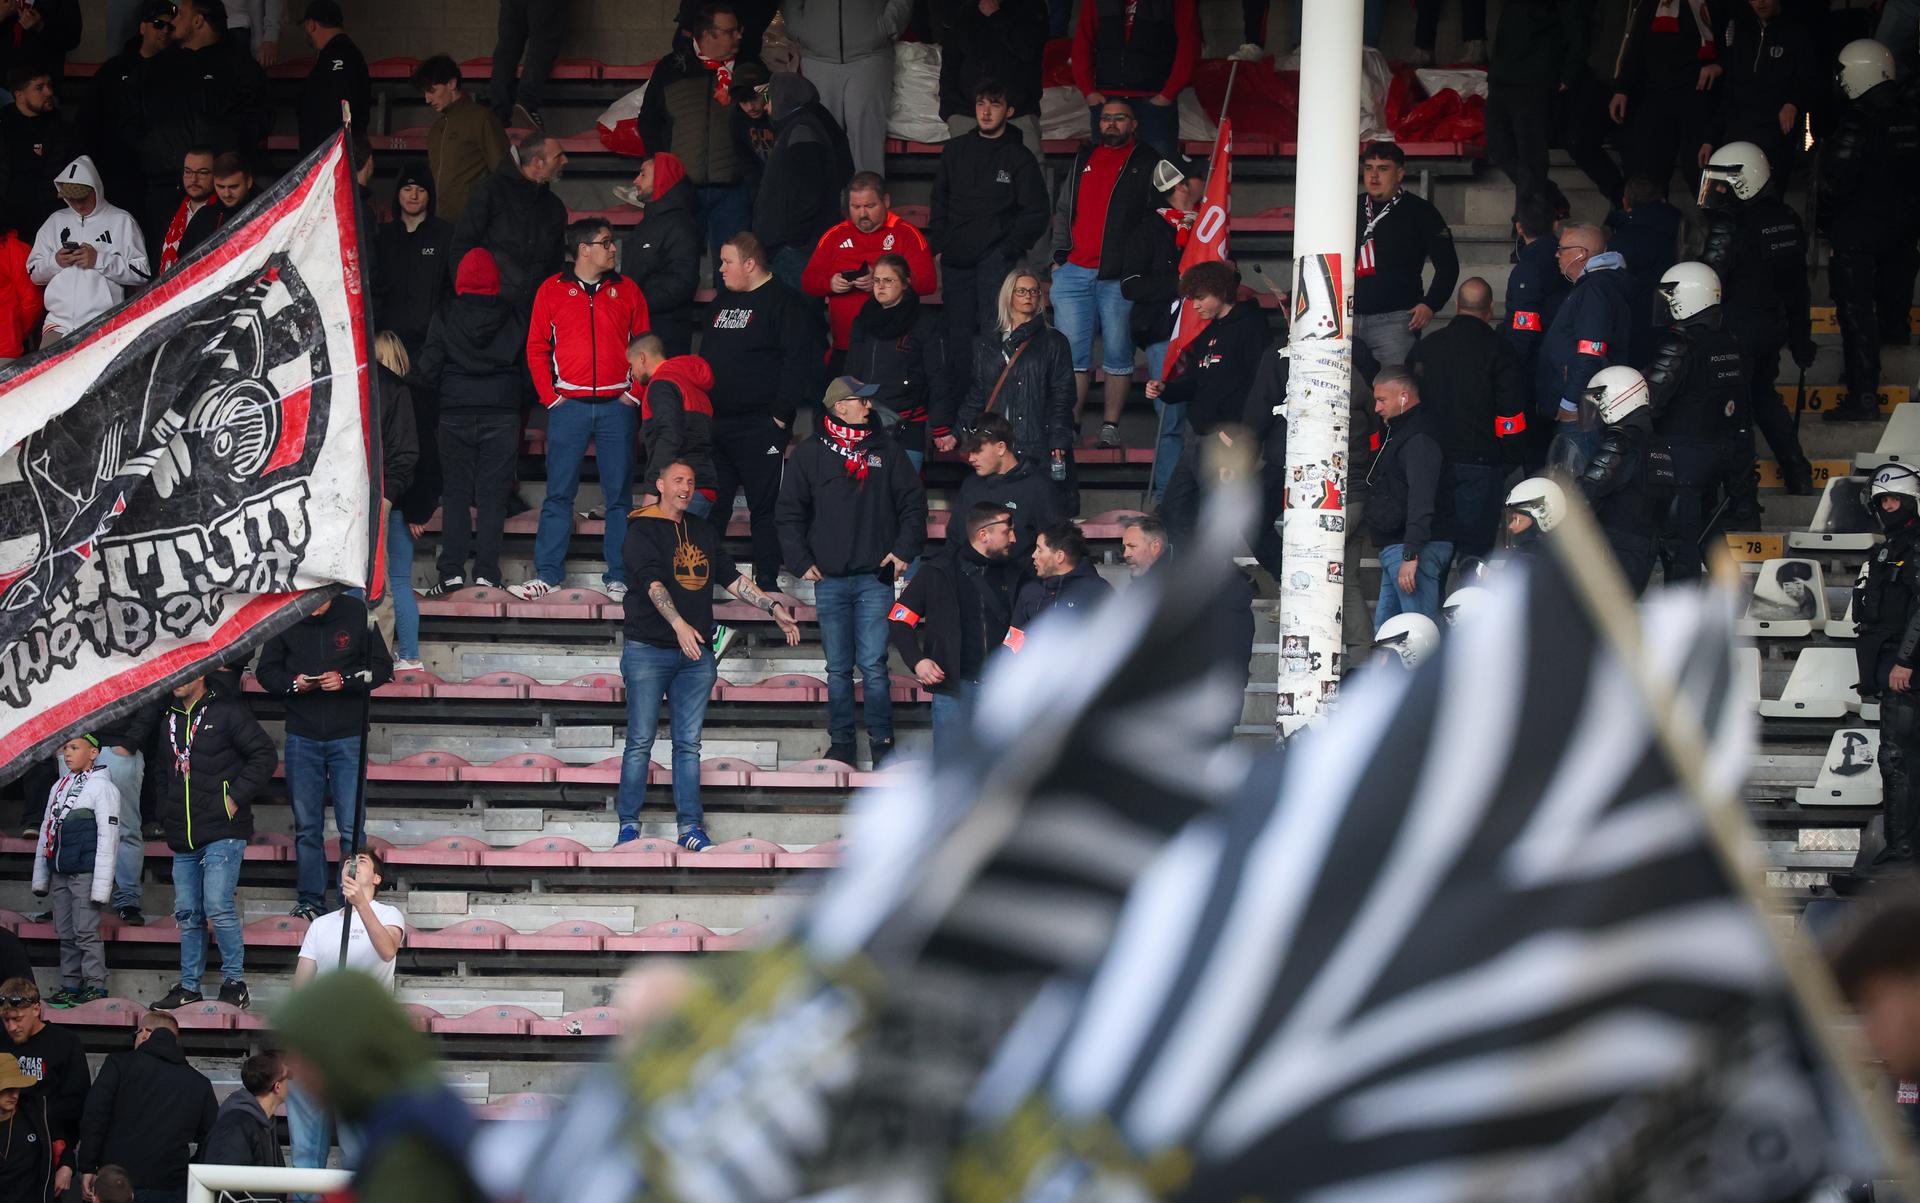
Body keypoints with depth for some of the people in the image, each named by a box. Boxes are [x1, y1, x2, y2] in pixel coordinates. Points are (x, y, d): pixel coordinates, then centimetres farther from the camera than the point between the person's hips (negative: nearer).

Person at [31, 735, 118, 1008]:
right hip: (59, 873, 7)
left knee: (86, 932, -8)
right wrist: (40, 877, 17)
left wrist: (101, 884, -15)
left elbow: (107, 837, -10)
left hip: (85, 873, -7)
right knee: (66, 934, 8)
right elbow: (45, 832, 20)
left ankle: (95, 986, -4)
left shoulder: (102, 788, -5)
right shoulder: (58, 787, 17)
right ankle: (70, 985, 13)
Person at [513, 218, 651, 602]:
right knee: (559, 492, 0)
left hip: (616, 406, 1)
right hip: (569, 407, -1)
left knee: (619, 494, 2)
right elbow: (537, 348, 6)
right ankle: (548, 573, 4)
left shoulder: (626, 290, 8)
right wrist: (549, 395, -3)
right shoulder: (553, 291, 4)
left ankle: (619, 576, 6)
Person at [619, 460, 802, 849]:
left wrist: (773, 608, 9)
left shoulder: (703, 531, 16)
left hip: (695, 651, 5)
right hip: (648, 651, -5)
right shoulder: (643, 529, -4)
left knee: (689, 744, 5)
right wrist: (679, 624, -31)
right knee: (640, 741, -3)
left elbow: (733, 577, 18)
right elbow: (652, 582, -18)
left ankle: (689, 827, 5)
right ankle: (629, 824, 2)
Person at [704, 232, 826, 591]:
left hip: (760, 426, -8)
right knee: (711, 504, 9)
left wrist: (781, 414, -18)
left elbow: (797, 362, -15)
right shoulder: (723, 302, 17)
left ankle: (767, 581, 3)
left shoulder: (786, 303, -9)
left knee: (764, 505, -2)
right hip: (714, 423, 8)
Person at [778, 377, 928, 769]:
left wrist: (905, 549, -1)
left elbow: (913, 503, 10)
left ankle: (881, 743, 4)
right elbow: (789, 513, 8)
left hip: (875, 577, -1)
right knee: (838, 669, 6)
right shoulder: (811, 454, 4)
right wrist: (801, 562, 0)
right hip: (829, 579, 1)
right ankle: (841, 742, 14)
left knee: (873, 665, -5)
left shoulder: (887, 450, 6)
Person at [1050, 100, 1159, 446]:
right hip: (1074, 271, 4)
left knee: (1118, 354, 0)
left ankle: (1110, 426, 5)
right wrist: (1060, 255, 15)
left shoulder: (1148, 163, 5)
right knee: (1072, 353, 0)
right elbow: (1064, 209, 24)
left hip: (1121, 275, -4)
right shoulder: (1084, 158, 18)